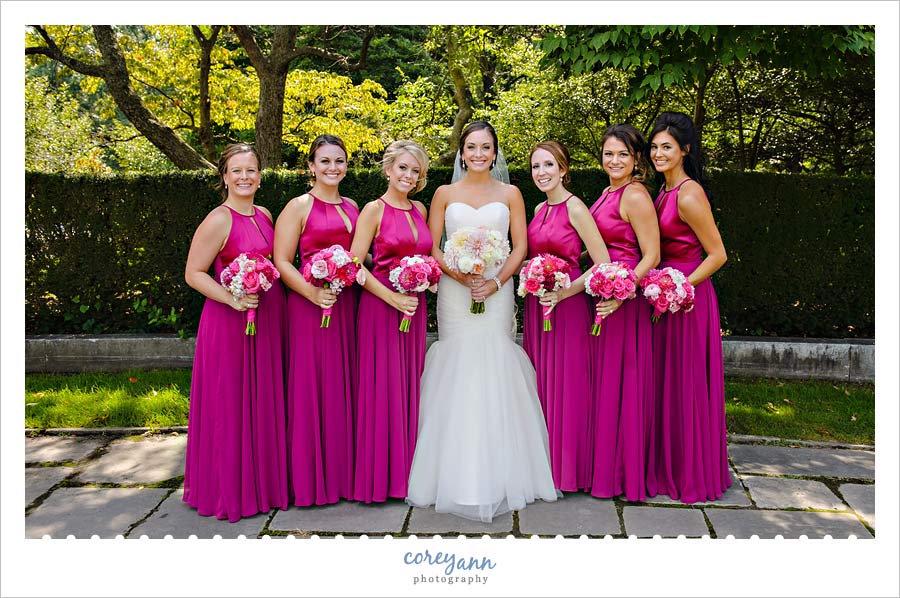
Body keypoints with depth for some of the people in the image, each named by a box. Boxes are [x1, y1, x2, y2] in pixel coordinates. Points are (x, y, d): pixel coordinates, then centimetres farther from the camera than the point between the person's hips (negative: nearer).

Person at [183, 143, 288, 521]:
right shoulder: (218, 221, -12)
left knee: (264, 403, 14)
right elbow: (193, 273, -12)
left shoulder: (264, 215, 10)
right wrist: (233, 299, -23)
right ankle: (230, 490, 18)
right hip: (231, 322, -7)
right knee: (231, 406, 2)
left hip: (269, 318, 7)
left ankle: (263, 480, 29)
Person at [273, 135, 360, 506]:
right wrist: (312, 292, -22)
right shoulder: (298, 207, -2)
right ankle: (312, 478, 12)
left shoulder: (351, 207, 15)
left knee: (345, 386, 10)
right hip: (311, 305, -5)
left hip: (348, 305, 6)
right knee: (313, 387, -1)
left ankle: (344, 472, 22)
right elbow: (282, 261, -8)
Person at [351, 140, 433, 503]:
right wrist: (393, 298, -17)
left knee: (409, 386, 10)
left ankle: (406, 469, 22)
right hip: (381, 306, -6)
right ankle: (378, 475, 11)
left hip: (415, 308, 6)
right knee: (382, 386, -1)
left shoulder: (420, 210, 13)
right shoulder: (374, 210, -5)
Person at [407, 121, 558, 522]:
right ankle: (458, 478, 8)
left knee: (495, 371, -3)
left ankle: (498, 476, 10)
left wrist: (496, 282, -10)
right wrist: (461, 275, -11)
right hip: (454, 293, 0)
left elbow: (520, 246, 5)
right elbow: (431, 246, 4)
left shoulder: (510, 194, 10)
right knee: (455, 372, -2)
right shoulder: (445, 194, 9)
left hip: (497, 292, 0)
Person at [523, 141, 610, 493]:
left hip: (566, 306, -7)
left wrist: (563, 292, -21)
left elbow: (603, 264, -16)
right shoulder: (539, 209, 11)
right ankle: (545, 462, 25)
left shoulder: (574, 208, -11)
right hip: (536, 306, 8)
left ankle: (567, 466, 16)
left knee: (565, 384, 1)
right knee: (541, 381, 12)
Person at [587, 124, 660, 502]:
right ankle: (604, 465, 27)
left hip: (624, 300, -9)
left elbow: (651, 256, -17)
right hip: (601, 295, 9)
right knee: (603, 380, 14)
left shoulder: (635, 195, -13)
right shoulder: (608, 192, 14)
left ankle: (622, 472, 14)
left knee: (620, 381, 0)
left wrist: (620, 294, -25)